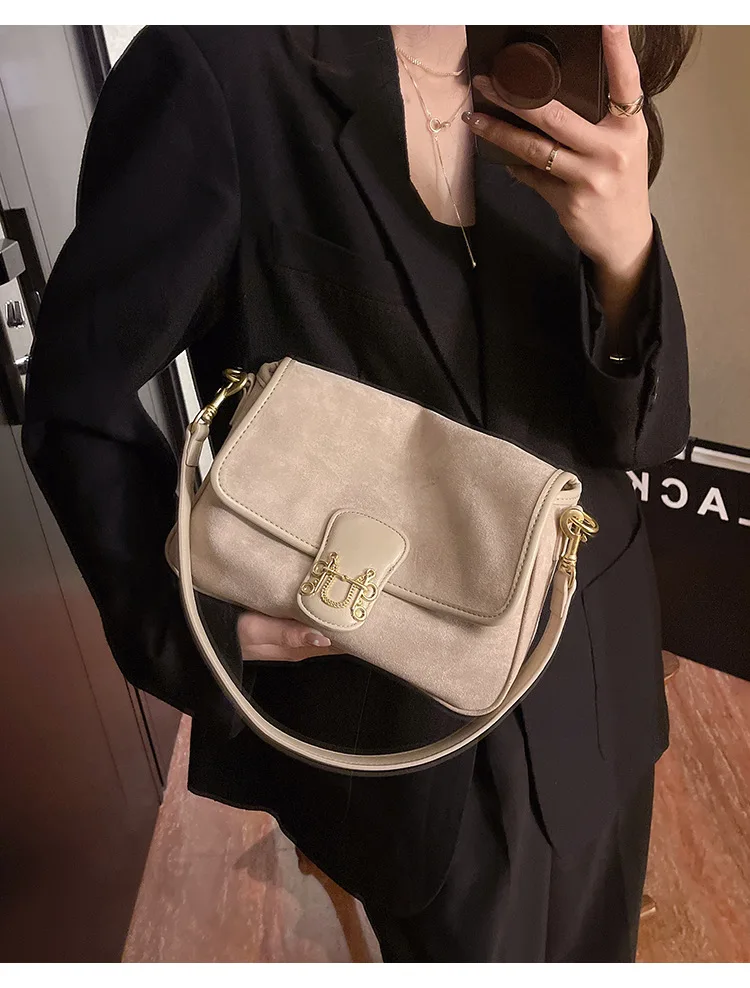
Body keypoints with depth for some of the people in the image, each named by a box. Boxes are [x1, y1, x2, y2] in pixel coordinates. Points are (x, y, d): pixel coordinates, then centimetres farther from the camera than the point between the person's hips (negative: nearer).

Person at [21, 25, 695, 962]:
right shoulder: (220, 68, -15)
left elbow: (644, 429, -4)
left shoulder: (564, 110, 0)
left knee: (591, 940, 29)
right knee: (471, 944, 22)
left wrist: (626, 252, -22)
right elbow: (79, 392, -9)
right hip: (387, 705, -4)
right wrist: (190, 608, -22)